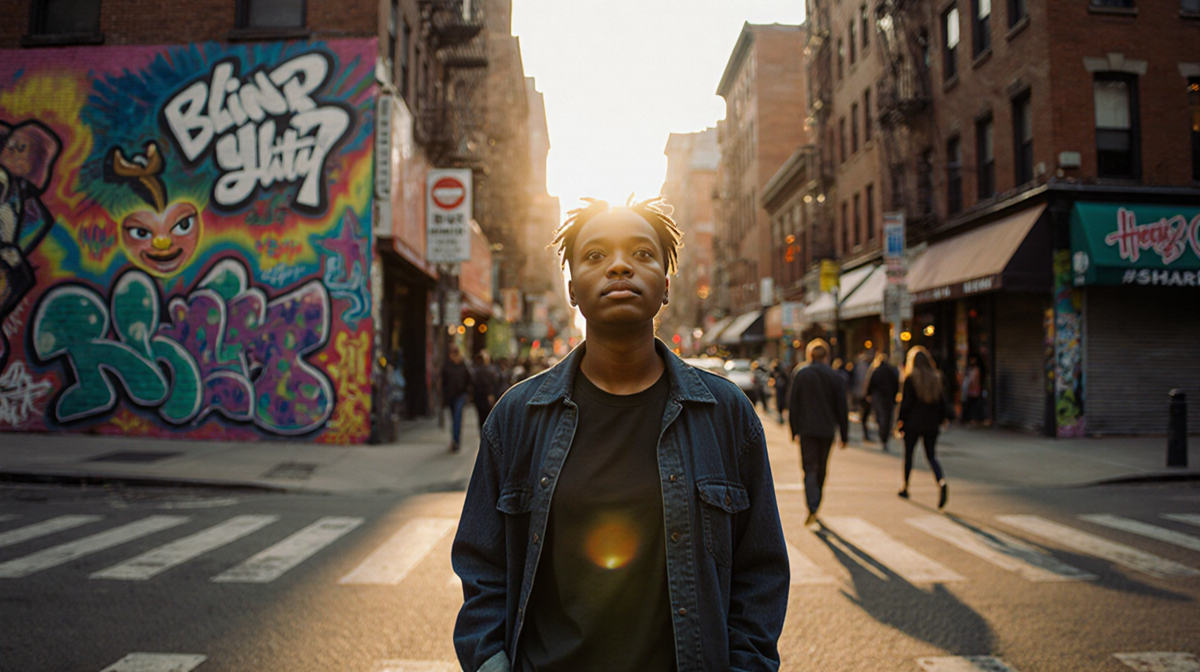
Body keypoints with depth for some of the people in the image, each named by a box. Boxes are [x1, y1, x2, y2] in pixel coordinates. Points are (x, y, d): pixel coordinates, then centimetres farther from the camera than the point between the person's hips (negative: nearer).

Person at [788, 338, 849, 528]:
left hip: (807, 428, -2)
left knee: (810, 468, -2)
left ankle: (813, 509, -16)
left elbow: (792, 404, -2)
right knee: (821, 468, 15)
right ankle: (815, 504, 27)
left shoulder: (800, 374, -2)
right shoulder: (836, 377, 0)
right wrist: (844, 434, 8)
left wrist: (794, 430, 5)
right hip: (827, 429, 2)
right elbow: (842, 409, 2)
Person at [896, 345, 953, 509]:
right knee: (931, 456, 6)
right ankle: (941, 482, -20)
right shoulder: (936, 378, 3)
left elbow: (905, 403, -10)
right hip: (931, 424, 3)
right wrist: (942, 419, 16)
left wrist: (901, 422, -2)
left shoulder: (910, 378, -10)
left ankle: (905, 487, 22)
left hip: (913, 423, -3)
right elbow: (942, 401, 5)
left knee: (908, 454, 12)